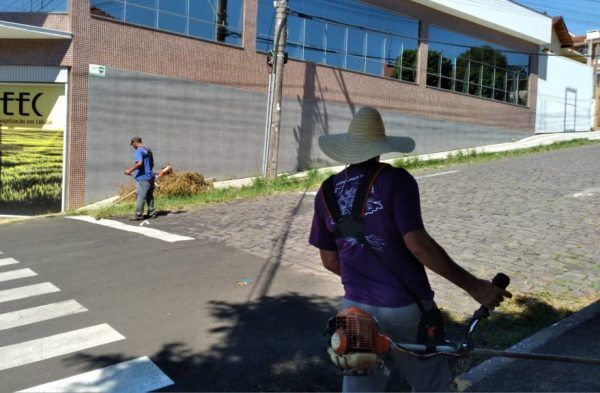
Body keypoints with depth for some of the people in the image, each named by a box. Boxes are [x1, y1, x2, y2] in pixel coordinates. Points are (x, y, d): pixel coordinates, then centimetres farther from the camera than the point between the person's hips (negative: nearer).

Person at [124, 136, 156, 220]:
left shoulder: (139, 151, -11)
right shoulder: (148, 150, 17)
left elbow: (139, 163, -26)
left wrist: (130, 170, -21)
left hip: (142, 178, -9)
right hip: (150, 176, 9)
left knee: (141, 197, -7)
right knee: (149, 196, 14)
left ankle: (139, 215, -5)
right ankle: (152, 213, 18)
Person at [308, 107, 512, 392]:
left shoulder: (327, 192, 2)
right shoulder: (395, 180, -12)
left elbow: (330, 261, 8)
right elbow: (418, 245, -19)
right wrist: (474, 286, -12)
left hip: (357, 308, 4)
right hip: (405, 308, -3)